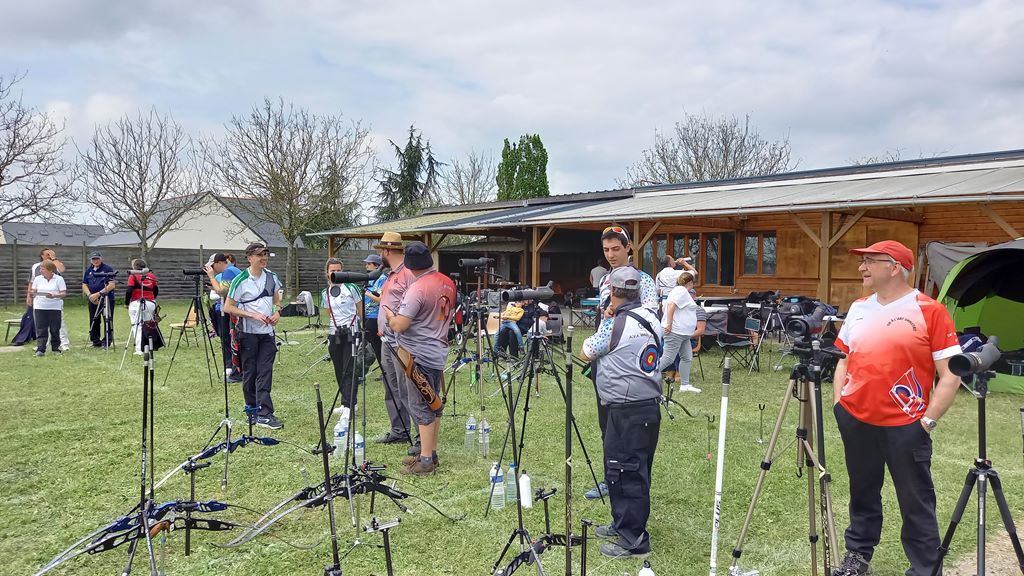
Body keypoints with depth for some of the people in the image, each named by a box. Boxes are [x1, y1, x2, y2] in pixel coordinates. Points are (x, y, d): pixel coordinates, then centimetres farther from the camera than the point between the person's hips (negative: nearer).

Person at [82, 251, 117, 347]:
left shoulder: (108, 269, -5)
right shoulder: (88, 270, 14)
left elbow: (112, 285, -13)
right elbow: (84, 285, 14)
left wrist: (98, 294, -18)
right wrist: (90, 295, -5)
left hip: (107, 299, -6)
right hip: (93, 300, 6)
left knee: (107, 321, -4)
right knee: (94, 321, 8)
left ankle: (107, 341, 1)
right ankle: (96, 341, 16)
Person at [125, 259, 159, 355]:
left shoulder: (133, 276, -2)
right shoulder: (151, 276, 11)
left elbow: (129, 291, -8)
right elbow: (156, 290, 13)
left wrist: (126, 303, 1)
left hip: (136, 303, -4)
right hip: (150, 303, 4)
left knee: (137, 326, -2)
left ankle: (139, 349, -9)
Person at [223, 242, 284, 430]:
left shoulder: (271, 277, 5)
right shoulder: (240, 280, -9)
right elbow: (228, 307, -8)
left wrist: (277, 311, -1)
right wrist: (252, 315, -18)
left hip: (267, 332, 3)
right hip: (248, 333, -3)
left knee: (265, 374, -3)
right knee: (249, 373, 6)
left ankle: (264, 414, -4)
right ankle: (252, 410, 20)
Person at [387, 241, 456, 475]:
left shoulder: (418, 288, -21)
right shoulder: (448, 283, 5)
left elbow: (399, 325, -23)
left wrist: (389, 317, -2)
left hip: (418, 355, -8)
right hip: (438, 352, 9)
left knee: (421, 407, -3)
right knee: (434, 404, 15)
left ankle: (425, 461, 1)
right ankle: (431, 453, 25)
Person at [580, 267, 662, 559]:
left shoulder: (615, 324, -16)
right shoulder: (652, 318, 6)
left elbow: (585, 353, -4)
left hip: (627, 411, -9)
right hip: (649, 406, 9)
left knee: (625, 474, -1)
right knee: (634, 471, 18)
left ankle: (633, 540, 5)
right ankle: (623, 525, 31)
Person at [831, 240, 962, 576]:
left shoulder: (930, 311, -8)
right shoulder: (858, 308, 9)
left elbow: (950, 375, -9)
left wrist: (928, 420, -12)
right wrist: (839, 403, 8)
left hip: (905, 426, -5)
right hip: (855, 421, 5)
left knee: (916, 503, 6)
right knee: (862, 494, 19)